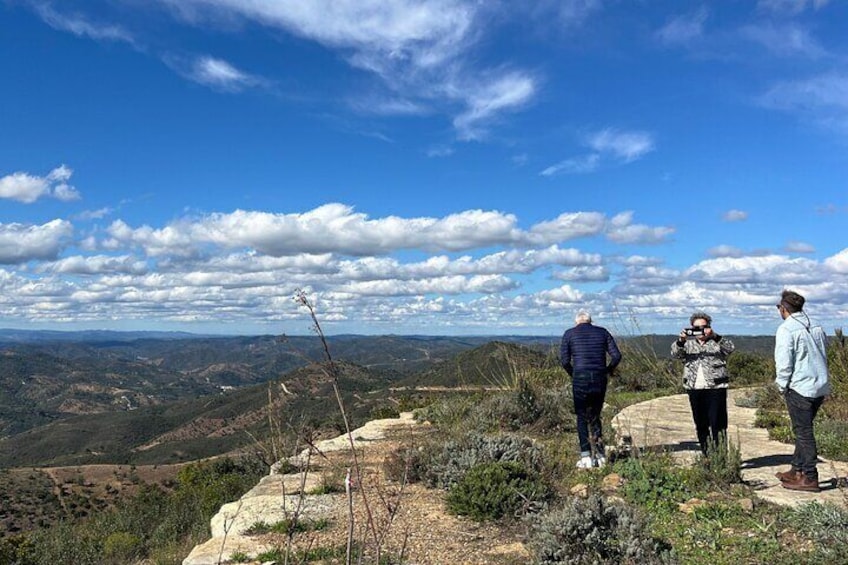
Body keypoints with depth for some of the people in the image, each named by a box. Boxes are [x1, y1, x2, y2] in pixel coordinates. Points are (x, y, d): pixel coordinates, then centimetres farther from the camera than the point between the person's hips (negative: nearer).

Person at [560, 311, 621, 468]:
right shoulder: (602, 332, 12)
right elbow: (616, 356, 3)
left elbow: (564, 360, -3)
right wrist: (606, 371, 15)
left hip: (580, 379, -3)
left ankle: (586, 457, 3)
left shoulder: (569, 334, 6)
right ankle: (600, 455, 12)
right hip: (600, 380, 3)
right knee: (595, 417, 16)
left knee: (582, 418, 8)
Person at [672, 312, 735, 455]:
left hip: (716, 388, -3)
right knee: (700, 425, 9)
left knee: (717, 423, -7)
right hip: (694, 389, 3)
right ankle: (706, 455, 19)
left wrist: (714, 336, -26)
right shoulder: (688, 343, 13)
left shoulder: (717, 341, 8)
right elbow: (675, 354, -3)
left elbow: (730, 348, -11)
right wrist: (681, 340, -23)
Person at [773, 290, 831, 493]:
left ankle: (810, 478, 2)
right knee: (804, 430, 17)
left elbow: (784, 362, -16)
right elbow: (823, 356, 18)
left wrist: (782, 385, -4)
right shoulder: (816, 327, 11)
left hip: (800, 387, -8)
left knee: (803, 432, -1)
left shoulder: (786, 329, -13)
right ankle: (797, 470, 25)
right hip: (821, 386, 8)